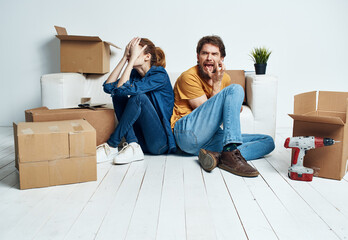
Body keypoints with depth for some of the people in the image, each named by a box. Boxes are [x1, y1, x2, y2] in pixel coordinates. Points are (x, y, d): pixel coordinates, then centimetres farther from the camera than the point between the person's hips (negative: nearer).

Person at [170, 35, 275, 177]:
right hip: (188, 132, -7)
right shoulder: (189, 77, -2)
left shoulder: (225, 78, 19)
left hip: (211, 140, 7)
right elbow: (208, 114, -6)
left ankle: (217, 156, -29)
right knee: (235, 89, -19)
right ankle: (231, 152, -36)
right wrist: (217, 84, -7)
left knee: (268, 142, -4)